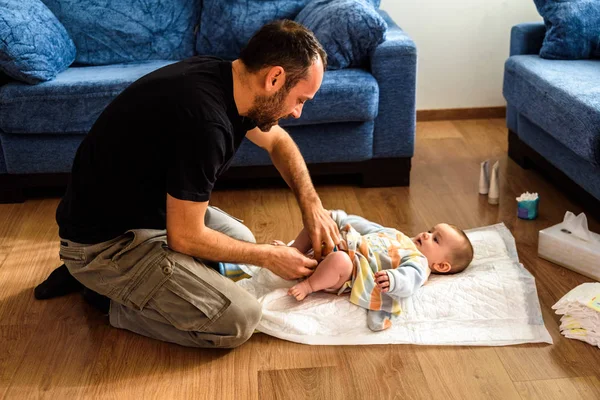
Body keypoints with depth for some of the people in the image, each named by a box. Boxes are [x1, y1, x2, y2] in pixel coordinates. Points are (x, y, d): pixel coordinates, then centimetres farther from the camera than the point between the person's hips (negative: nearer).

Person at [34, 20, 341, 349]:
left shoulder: (221, 76, -4)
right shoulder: (204, 119, -32)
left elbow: (279, 142, 14)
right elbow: (185, 238, -23)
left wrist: (312, 207, 2)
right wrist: (268, 257, -11)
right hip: (105, 242, -9)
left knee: (241, 240, 22)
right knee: (238, 320, -16)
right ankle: (108, 297, 3)